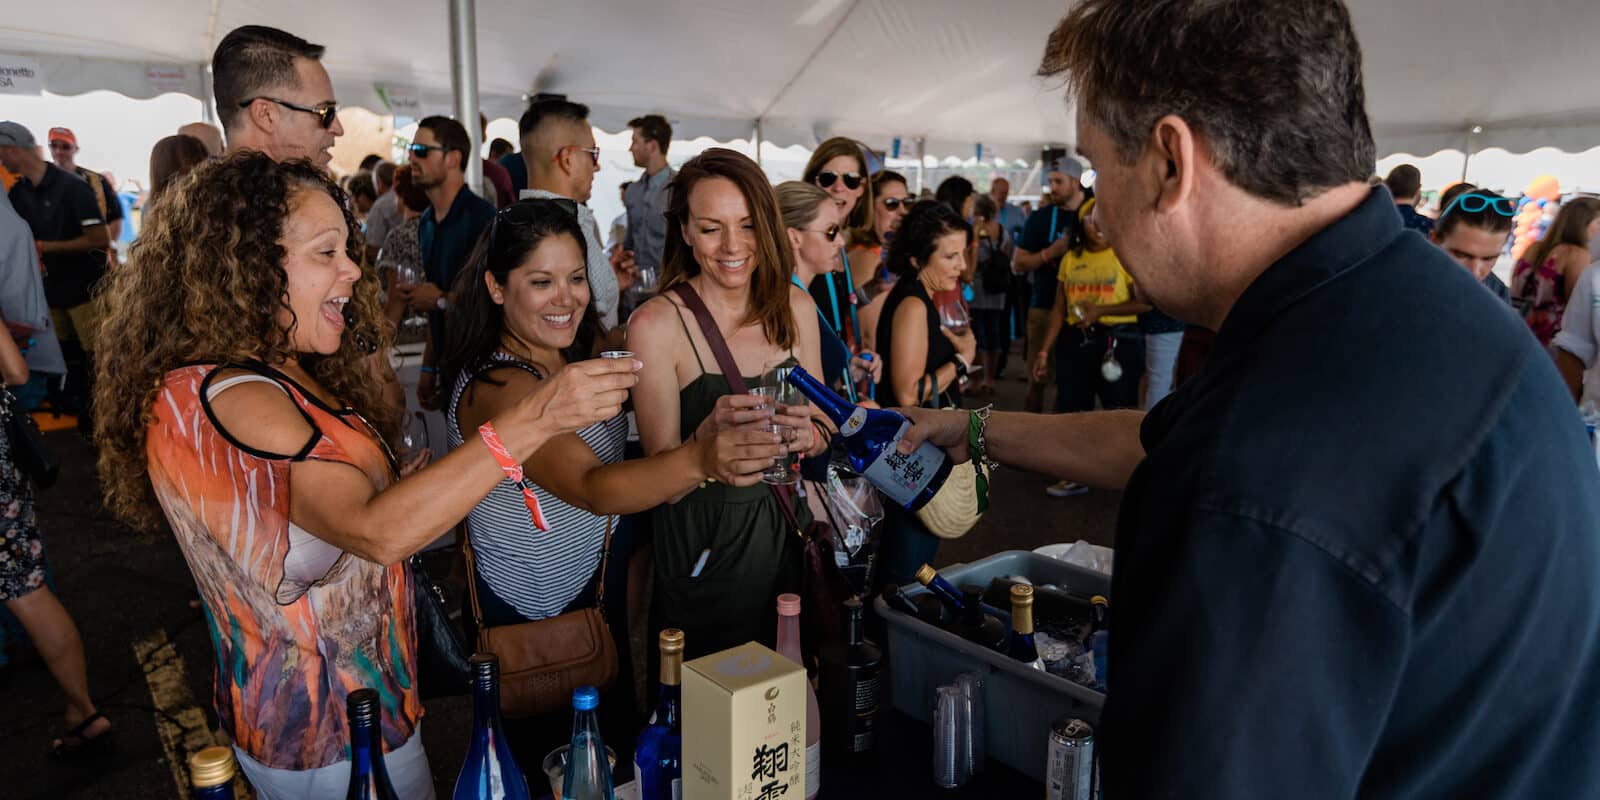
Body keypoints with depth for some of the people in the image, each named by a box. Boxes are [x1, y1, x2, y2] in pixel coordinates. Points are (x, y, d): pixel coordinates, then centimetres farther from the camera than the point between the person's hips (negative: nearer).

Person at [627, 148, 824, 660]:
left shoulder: (796, 307, -2)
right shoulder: (656, 324, -15)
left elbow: (822, 430, 6)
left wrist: (809, 436, -17)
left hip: (784, 533, 4)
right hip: (701, 551, -4)